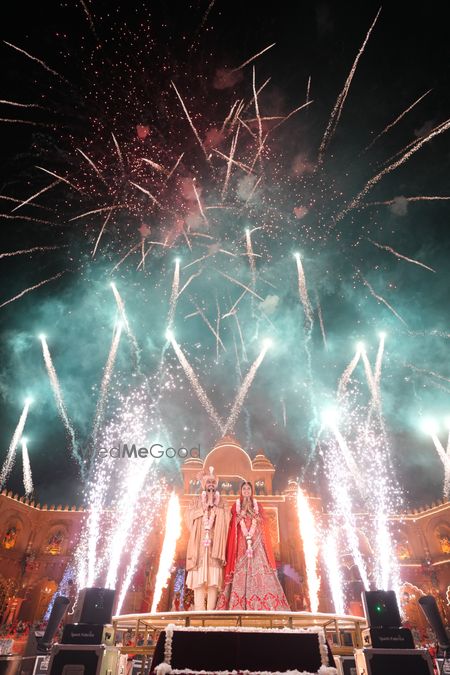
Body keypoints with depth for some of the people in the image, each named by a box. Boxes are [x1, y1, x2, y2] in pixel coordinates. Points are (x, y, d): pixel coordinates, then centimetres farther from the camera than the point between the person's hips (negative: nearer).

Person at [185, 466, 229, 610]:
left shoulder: (221, 502, 17)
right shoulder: (197, 501, 16)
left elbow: (225, 518, 2)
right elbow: (189, 515, 0)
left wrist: (215, 506, -6)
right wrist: (204, 507, -7)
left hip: (214, 541, 0)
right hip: (200, 541, 0)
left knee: (213, 576, -7)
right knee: (199, 576, -9)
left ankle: (211, 609, -4)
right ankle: (199, 609, -8)